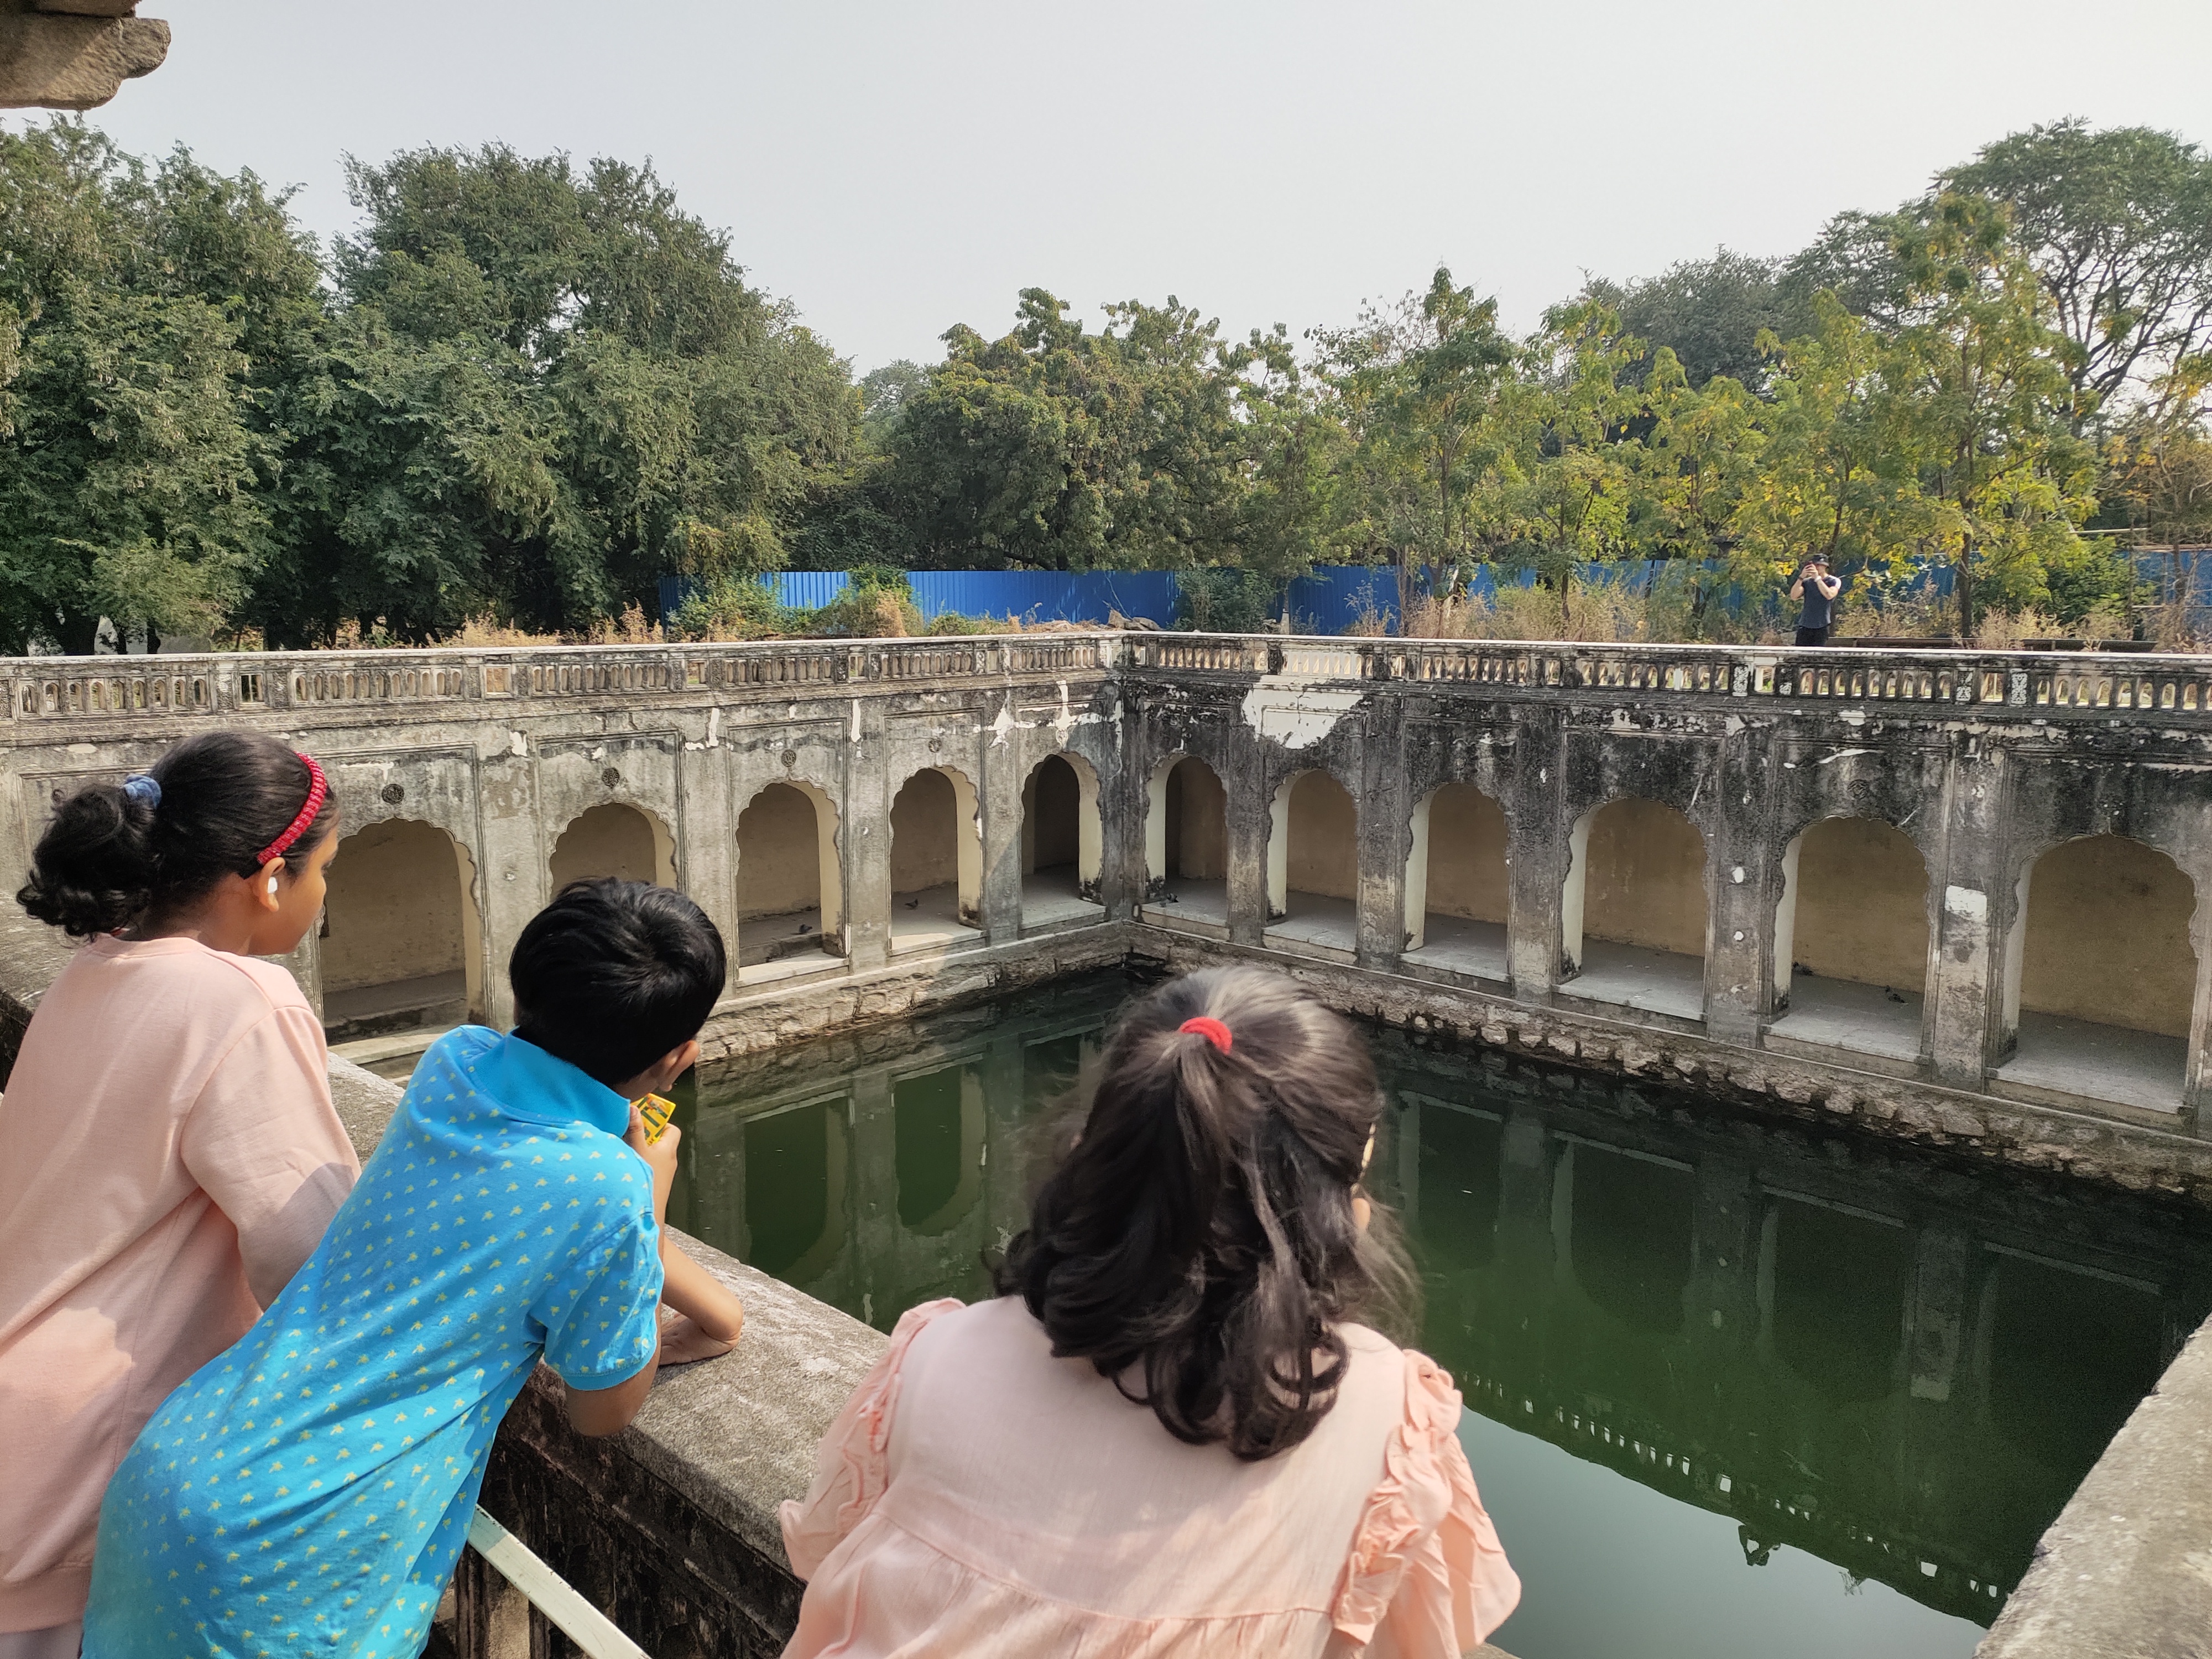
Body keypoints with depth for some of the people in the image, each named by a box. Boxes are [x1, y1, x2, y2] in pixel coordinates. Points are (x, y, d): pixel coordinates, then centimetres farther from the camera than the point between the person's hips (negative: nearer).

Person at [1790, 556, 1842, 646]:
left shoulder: (1834, 581, 2)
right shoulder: (1807, 582, 11)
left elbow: (1829, 595, -19)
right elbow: (1794, 596, -5)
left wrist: (1817, 578, -18)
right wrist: (1801, 578, -15)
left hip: (1822, 627, -3)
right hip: (1805, 626, 3)